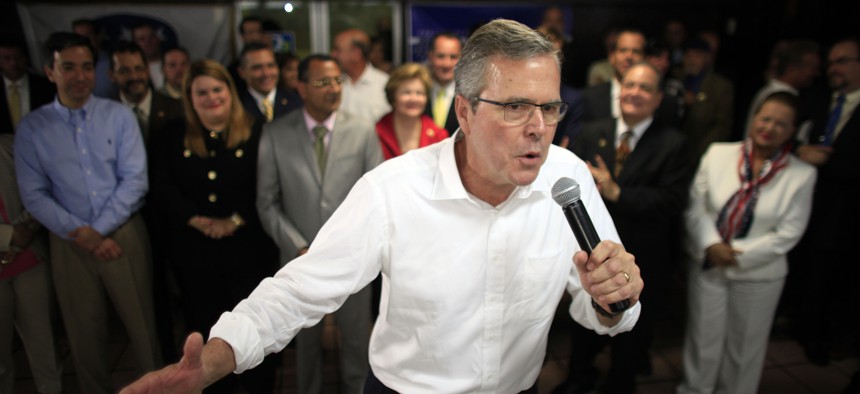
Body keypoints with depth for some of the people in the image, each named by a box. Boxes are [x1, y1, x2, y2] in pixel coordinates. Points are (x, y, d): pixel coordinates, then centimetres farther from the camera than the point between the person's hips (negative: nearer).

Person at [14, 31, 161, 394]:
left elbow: (135, 180, -8)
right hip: (69, 243, 1)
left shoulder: (119, 116, -2)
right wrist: (81, 234, -12)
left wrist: (97, 230, -13)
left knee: (143, 324, 8)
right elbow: (34, 195, -2)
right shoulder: (31, 128, 1)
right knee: (84, 334, 14)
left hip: (124, 234, -1)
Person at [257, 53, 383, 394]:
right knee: (306, 339, 20)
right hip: (302, 259, 0)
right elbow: (268, 202, -3)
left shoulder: (363, 131, -4)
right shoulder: (275, 135, -5)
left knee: (356, 337, 16)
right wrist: (301, 249, -11)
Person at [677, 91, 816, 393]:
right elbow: (695, 204, -4)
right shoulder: (718, 153, -4)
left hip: (757, 275, 0)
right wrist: (711, 245, -16)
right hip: (706, 267, 1)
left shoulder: (802, 174, -7)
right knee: (702, 340, 14)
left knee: (744, 347, 15)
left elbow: (787, 234, -8)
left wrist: (736, 255, -14)